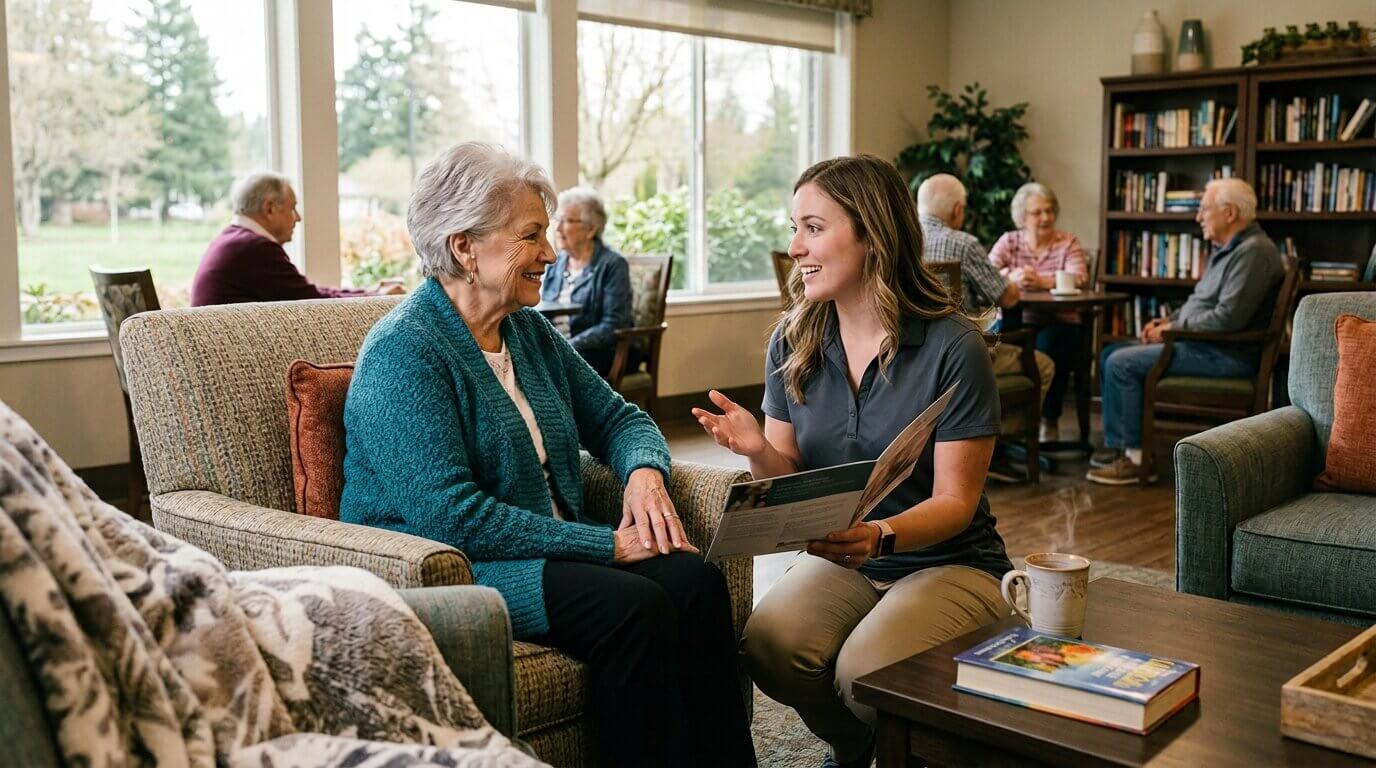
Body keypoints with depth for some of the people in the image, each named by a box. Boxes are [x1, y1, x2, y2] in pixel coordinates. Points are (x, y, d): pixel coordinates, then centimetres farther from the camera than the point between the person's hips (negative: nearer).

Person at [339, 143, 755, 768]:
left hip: (554, 549, 7)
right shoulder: (403, 352, -12)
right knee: (634, 606, -30)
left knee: (694, 578, -20)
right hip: (446, 573, -7)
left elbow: (616, 417, 20)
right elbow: (450, 516, -21)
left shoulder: (529, 330, 14)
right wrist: (607, 544, -21)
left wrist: (644, 471, -6)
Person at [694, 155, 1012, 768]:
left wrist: (880, 536, -33)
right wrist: (757, 448, -21)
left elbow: (954, 502, -13)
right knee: (766, 645, -26)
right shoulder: (792, 343, 0)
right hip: (841, 561, 4)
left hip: (949, 562, -3)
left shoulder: (953, 347, -14)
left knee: (864, 670, -31)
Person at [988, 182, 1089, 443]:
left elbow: (1078, 278, -13)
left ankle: (1049, 420, -13)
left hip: (1059, 324, 0)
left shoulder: (1068, 242, 7)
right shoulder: (1009, 241, 9)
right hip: (1018, 322, 1)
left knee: (1048, 343, -32)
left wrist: (1041, 282, -31)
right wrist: (1011, 277, -29)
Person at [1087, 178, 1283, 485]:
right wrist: (1167, 320, 7)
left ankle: (1138, 457, -11)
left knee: (1122, 364, -19)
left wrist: (1173, 328, -15)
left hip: (1226, 354, -11)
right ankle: (1117, 446, 5)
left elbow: (1227, 318, -26)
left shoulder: (1253, 251, -18)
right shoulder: (1224, 249, 17)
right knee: (1110, 354, 8)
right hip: (1201, 344, 11)